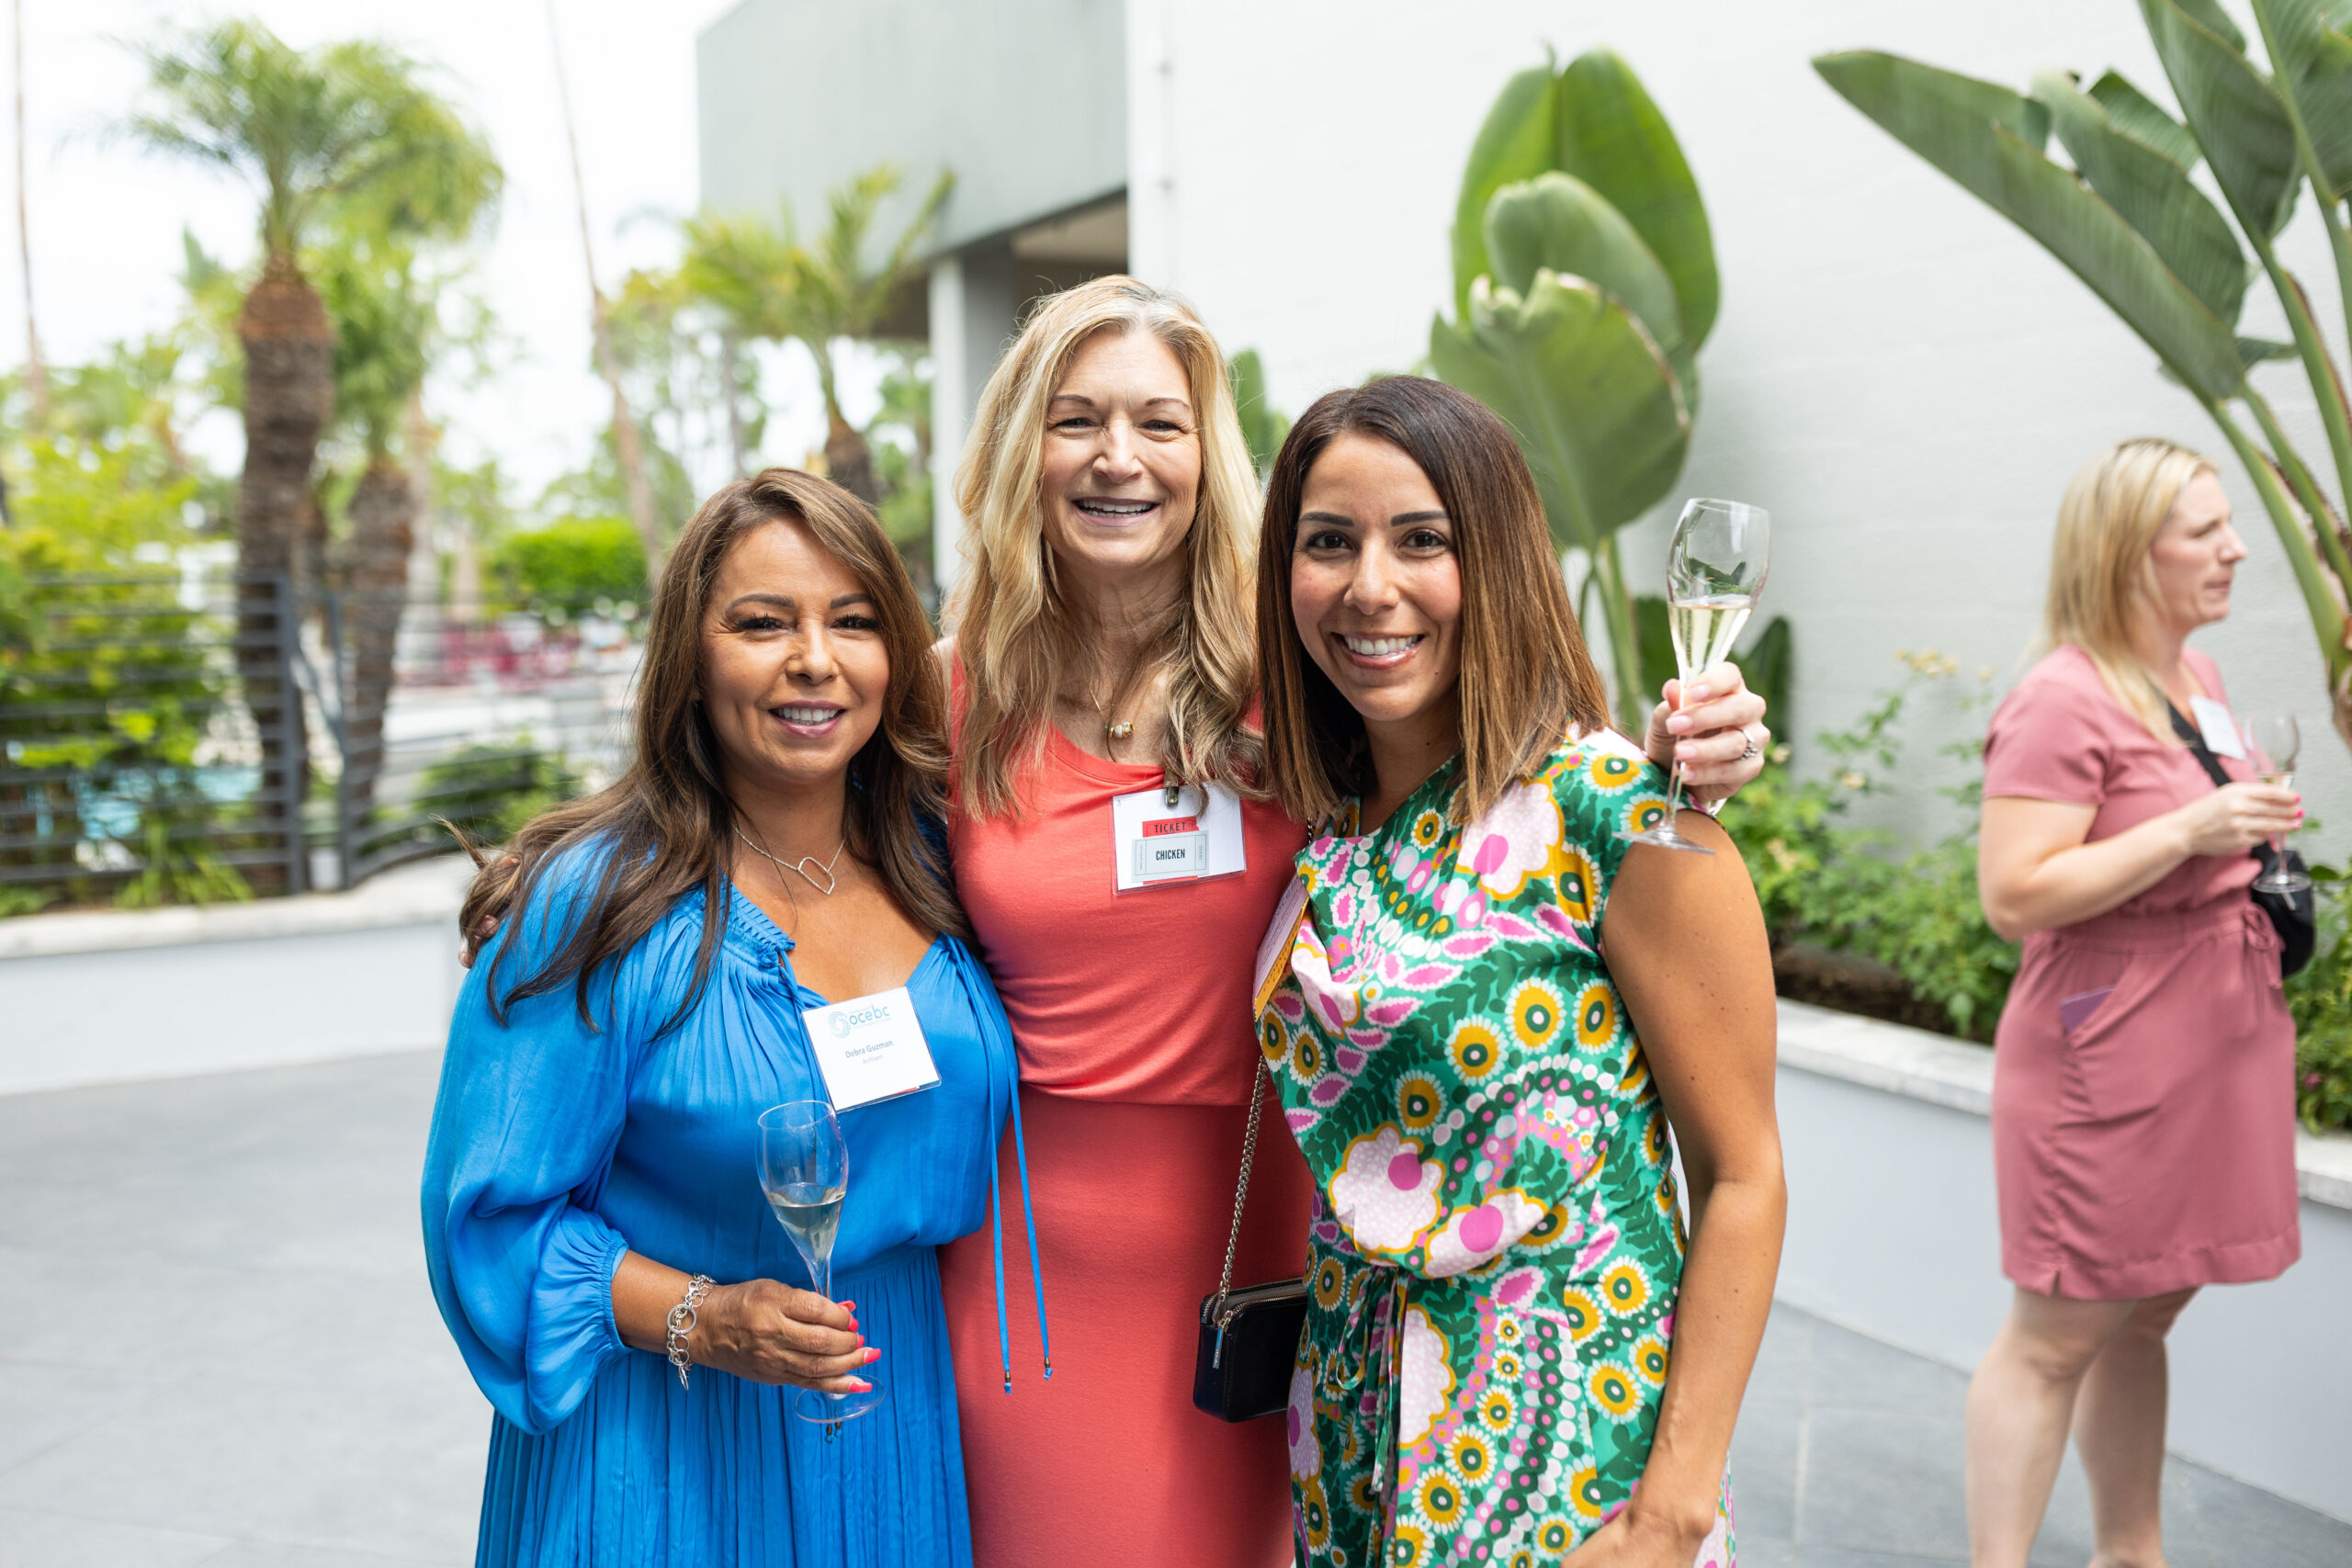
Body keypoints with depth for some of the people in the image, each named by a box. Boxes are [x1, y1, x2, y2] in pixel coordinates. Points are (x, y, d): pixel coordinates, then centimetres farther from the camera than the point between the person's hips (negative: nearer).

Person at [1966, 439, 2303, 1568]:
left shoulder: (2197, 676, 13)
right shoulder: (2063, 701, -16)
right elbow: (2014, 895, -23)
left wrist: (2256, 845, 10)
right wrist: (2192, 831, -24)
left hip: (2215, 1060, 9)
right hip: (2109, 1073, -8)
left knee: (2146, 1316, 18)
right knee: (2055, 1338, 0)